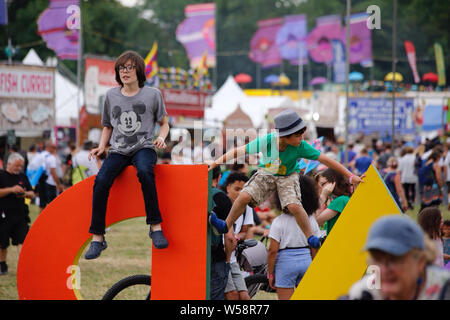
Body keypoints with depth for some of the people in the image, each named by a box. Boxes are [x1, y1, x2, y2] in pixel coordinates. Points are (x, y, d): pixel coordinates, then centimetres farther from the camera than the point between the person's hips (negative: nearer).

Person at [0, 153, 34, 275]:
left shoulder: (23, 177, 13)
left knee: (22, 240, -10)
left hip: (20, 214, 3)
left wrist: (25, 194, -4)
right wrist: (11, 189, -20)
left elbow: (32, 194, 18)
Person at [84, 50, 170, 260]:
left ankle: (156, 227, -32)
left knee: (145, 172, -38)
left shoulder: (152, 95, 5)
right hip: (118, 150, 3)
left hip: (143, 147, -3)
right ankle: (97, 238, -20)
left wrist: (161, 138, -8)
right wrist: (101, 147, 7)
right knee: (101, 181, -26)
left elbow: (164, 123, 14)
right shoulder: (111, 96, 13)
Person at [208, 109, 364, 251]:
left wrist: (350, 176, -20)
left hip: (288, 176, -1)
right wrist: (217, 162, -24)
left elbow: (325, 159, -22)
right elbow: (239, 151, -21)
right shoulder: (266, 141, -30)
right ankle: (226, 226, 6)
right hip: (266, 173, 1)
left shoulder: (301, 147, -29)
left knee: (294, 205, -25)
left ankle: (310, 238, -3)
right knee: (244, 196, -18)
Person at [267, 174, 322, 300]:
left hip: (285, 262, -4)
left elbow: (273, 250, -11)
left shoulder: (279, 221, -9)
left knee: (285, 299, 2)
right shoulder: (311, 220, 3)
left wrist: (270, 273, -2)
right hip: (306, 260, 4)